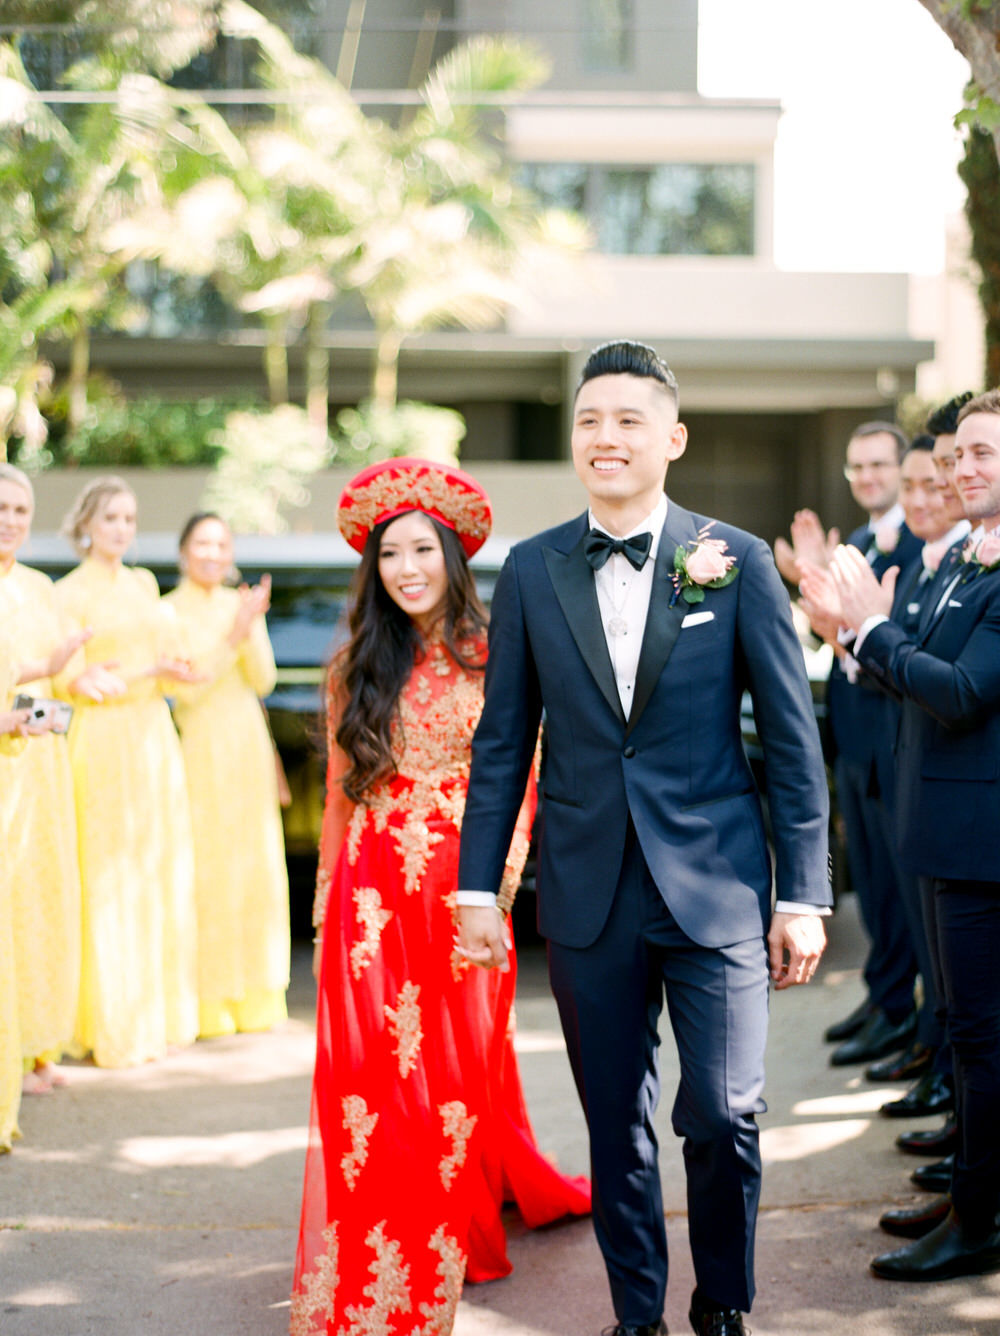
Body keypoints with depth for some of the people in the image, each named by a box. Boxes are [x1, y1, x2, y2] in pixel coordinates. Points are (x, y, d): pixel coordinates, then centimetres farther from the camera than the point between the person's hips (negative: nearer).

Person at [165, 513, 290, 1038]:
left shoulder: (242, 603, 11)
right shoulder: (170, 611, -3)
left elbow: (263, 679, 3)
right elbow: (186, 688, -10)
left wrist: (251, 628, -12)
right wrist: (233, 637, -16)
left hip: (248, 744, 5)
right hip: (199, 746, -5)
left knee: (253, 864, 5)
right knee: (204, 864, -6)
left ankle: (251, 996, 14)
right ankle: (205, 1002, 1)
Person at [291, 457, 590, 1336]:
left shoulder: (494, 658, 1)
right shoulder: (356, 668, 8)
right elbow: (339, 797, 11)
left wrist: (502, 874, -12)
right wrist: (326, 906, 9)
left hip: (461, 896, -2)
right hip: (372, 900, 2)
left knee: (459, 1072, 6)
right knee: (369, 1081, 1)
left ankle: (445, 1252, 26)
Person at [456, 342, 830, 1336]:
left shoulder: (738, 563, -2)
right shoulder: (530, 571, 4)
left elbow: (791, 738, 0)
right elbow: (502, 742, 8)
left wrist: (804, 894, -2)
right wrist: (478, 887, 5)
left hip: (715, 885, -2)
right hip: (588, 892, 2)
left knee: (723, 1116, -3)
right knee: (616, 1124, 11)